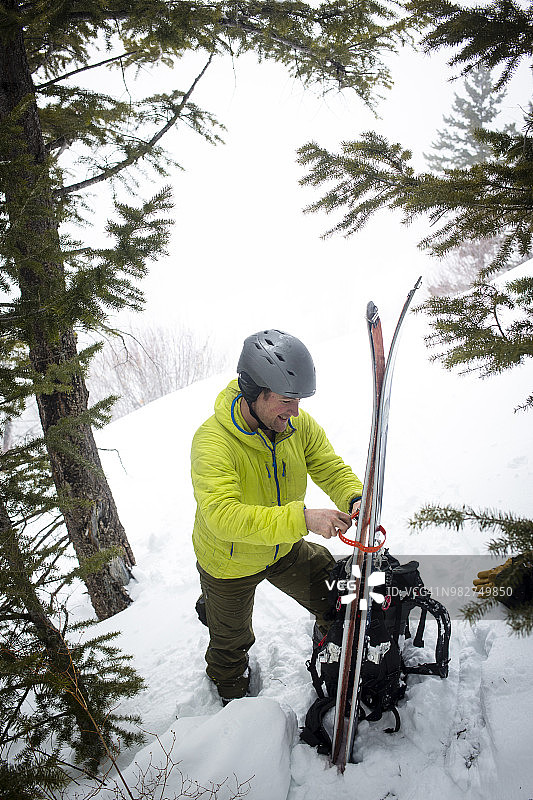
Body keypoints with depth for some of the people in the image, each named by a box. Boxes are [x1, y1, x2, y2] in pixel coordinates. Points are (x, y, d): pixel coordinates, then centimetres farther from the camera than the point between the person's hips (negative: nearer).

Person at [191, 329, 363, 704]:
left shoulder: (299, 425, -19)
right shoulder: (213, 441, -38)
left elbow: (332, 469, -10)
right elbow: (222, 515, -48)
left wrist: (355, 498, -34)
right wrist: (302, 518, -56)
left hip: (287, 550, 4)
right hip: (231, 563, -3)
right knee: (232, 639, 23)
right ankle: (231, 689, 58)